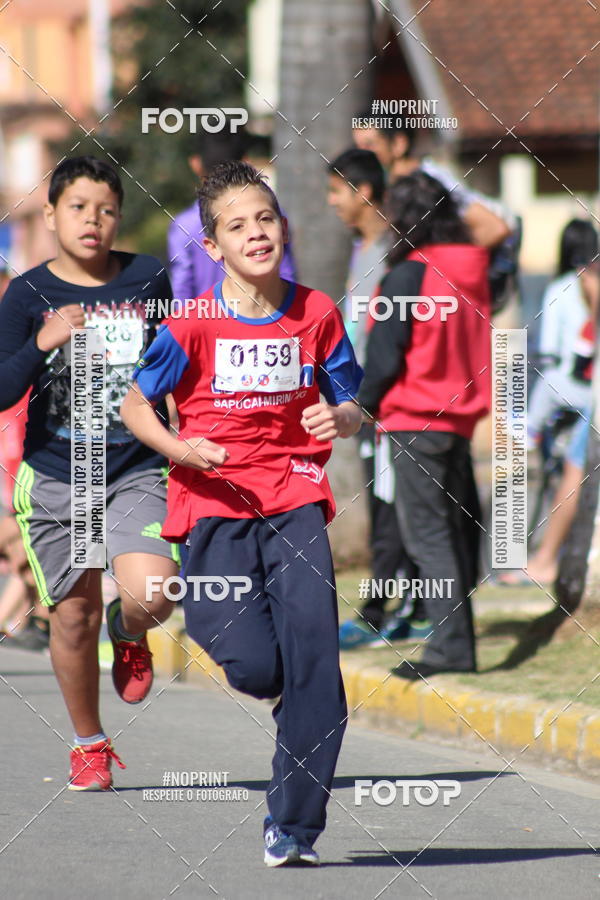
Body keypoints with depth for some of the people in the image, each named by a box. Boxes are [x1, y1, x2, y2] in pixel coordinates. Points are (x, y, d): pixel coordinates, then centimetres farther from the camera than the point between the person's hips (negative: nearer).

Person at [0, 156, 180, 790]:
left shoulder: (148, 279, 0)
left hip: (136, 470, 0)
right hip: (54, 476, 0)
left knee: (151, 595, -21)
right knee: (74, 614, 4)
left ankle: (128, 634, 18)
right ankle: (88, 745, 26)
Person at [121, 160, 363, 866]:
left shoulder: (316, 315, 2)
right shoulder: (193, 325, -5)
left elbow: (350, 409, 11)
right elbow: (135, 404, 5)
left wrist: (339, 419, -12)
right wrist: (180, 449, -13)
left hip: (295, 500, 2)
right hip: (217, 507, -2)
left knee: (314, 661, -11)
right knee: (257, 670, -14)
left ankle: (293, 829, -1)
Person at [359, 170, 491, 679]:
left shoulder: (408, 277, -13)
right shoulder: (474, 272, 7)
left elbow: (385, 354, -11)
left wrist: (365, 406, 3)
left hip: (414, 422, -7)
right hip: (462, 417, 7)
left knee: (427, 533, -7)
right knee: (459, 528, 14)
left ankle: (451, 643, -15)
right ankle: (457, 636, 19)